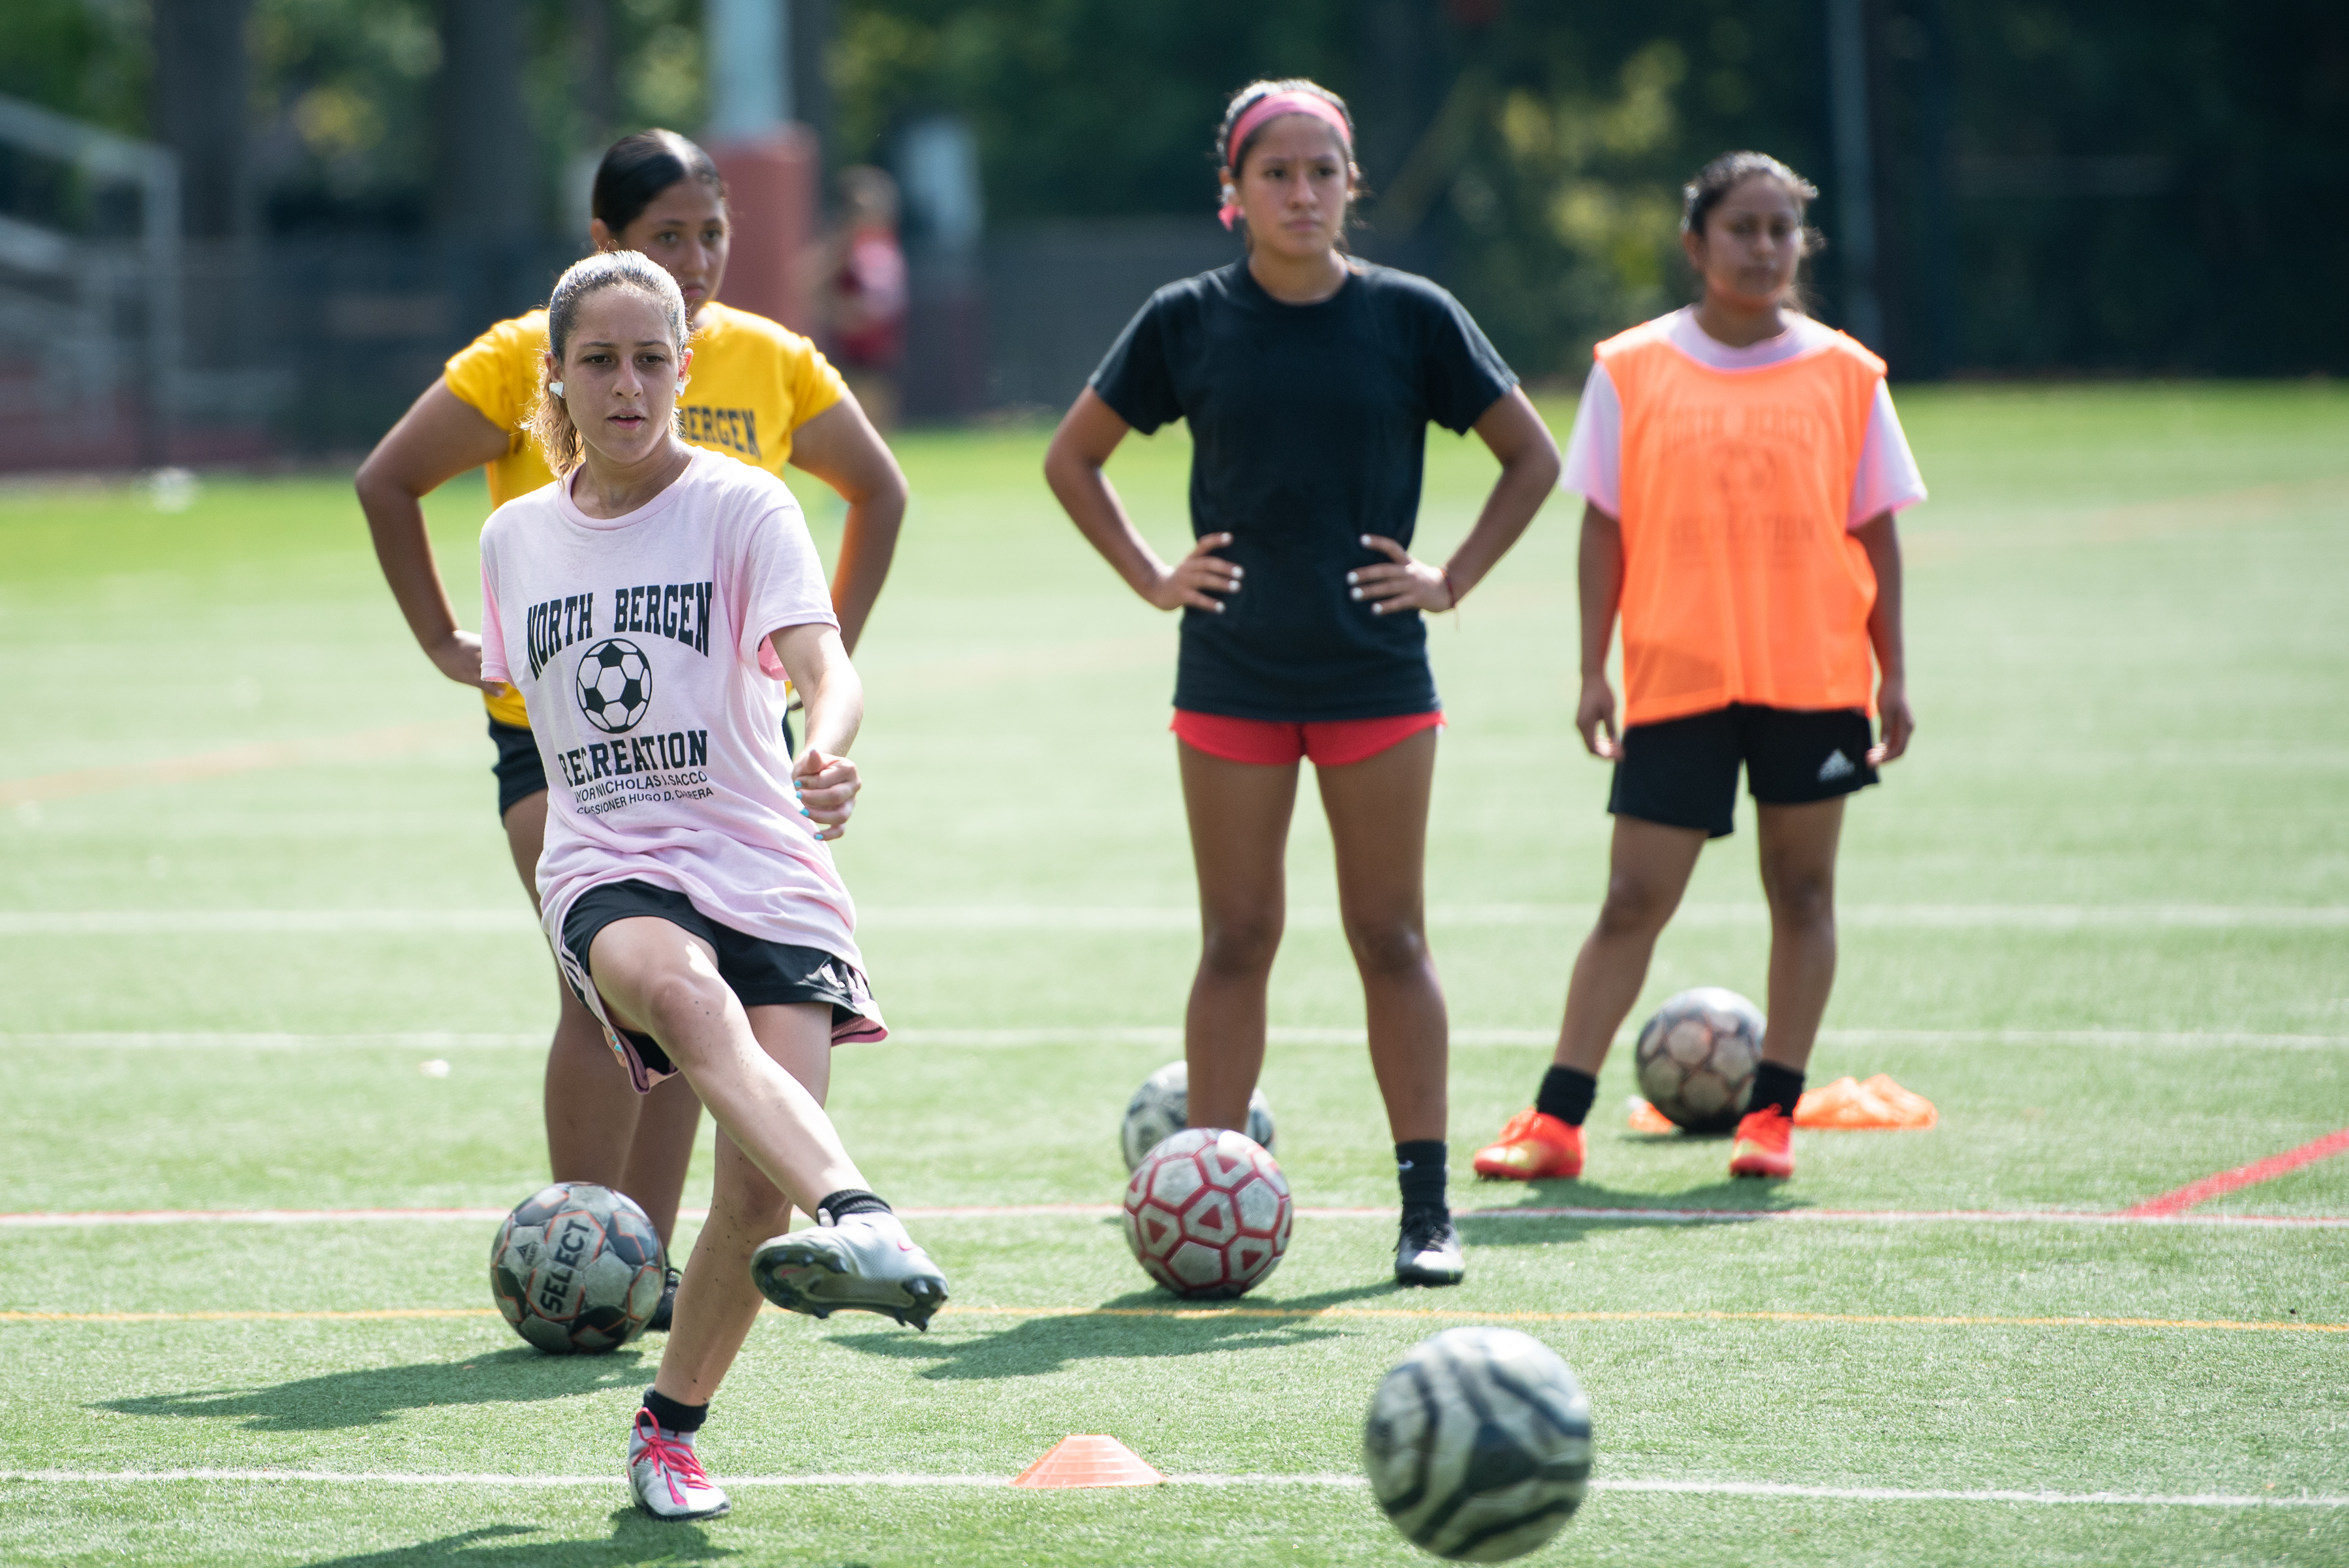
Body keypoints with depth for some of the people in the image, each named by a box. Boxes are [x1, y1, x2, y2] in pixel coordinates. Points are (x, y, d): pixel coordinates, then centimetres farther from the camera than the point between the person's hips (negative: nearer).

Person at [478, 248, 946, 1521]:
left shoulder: (742, 506, -1)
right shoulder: (517, 538, 12)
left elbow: (825, 663, -17)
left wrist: (826, 752, -38)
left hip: (764, 872, -1)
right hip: (608, 876, 1)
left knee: (758, 1196, -16)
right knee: (683, 989, -37)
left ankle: (670, 1429, 8)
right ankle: (862, 1223, -58)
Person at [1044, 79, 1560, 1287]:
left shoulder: (1410, 317, -1)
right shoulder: (1189, 322, 1)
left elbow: (1531, 459, 8)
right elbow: (1072, 460, 12)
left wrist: (1453, 580, -1)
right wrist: (1152, 578, 2)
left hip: (1377, 676, 0)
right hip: (1231, 677, 0)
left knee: (1390, 938, 1)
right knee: (1237, 939, 1)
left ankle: (1426, 1207, 4)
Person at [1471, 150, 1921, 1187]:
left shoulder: (1843, 375, 4)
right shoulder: (1633, 372, 2)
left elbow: (1874, 532, 6)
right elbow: (1606, 528, 3)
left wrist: (1892, 676, 3)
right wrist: (1594, 672, 0)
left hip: (1813, 675, 1)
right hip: (1676, 676, -1)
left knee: (1801, 888, 5)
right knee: (1633, 899, -2)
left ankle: (1772, 1114, 12)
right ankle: (1557, 1120, -1)